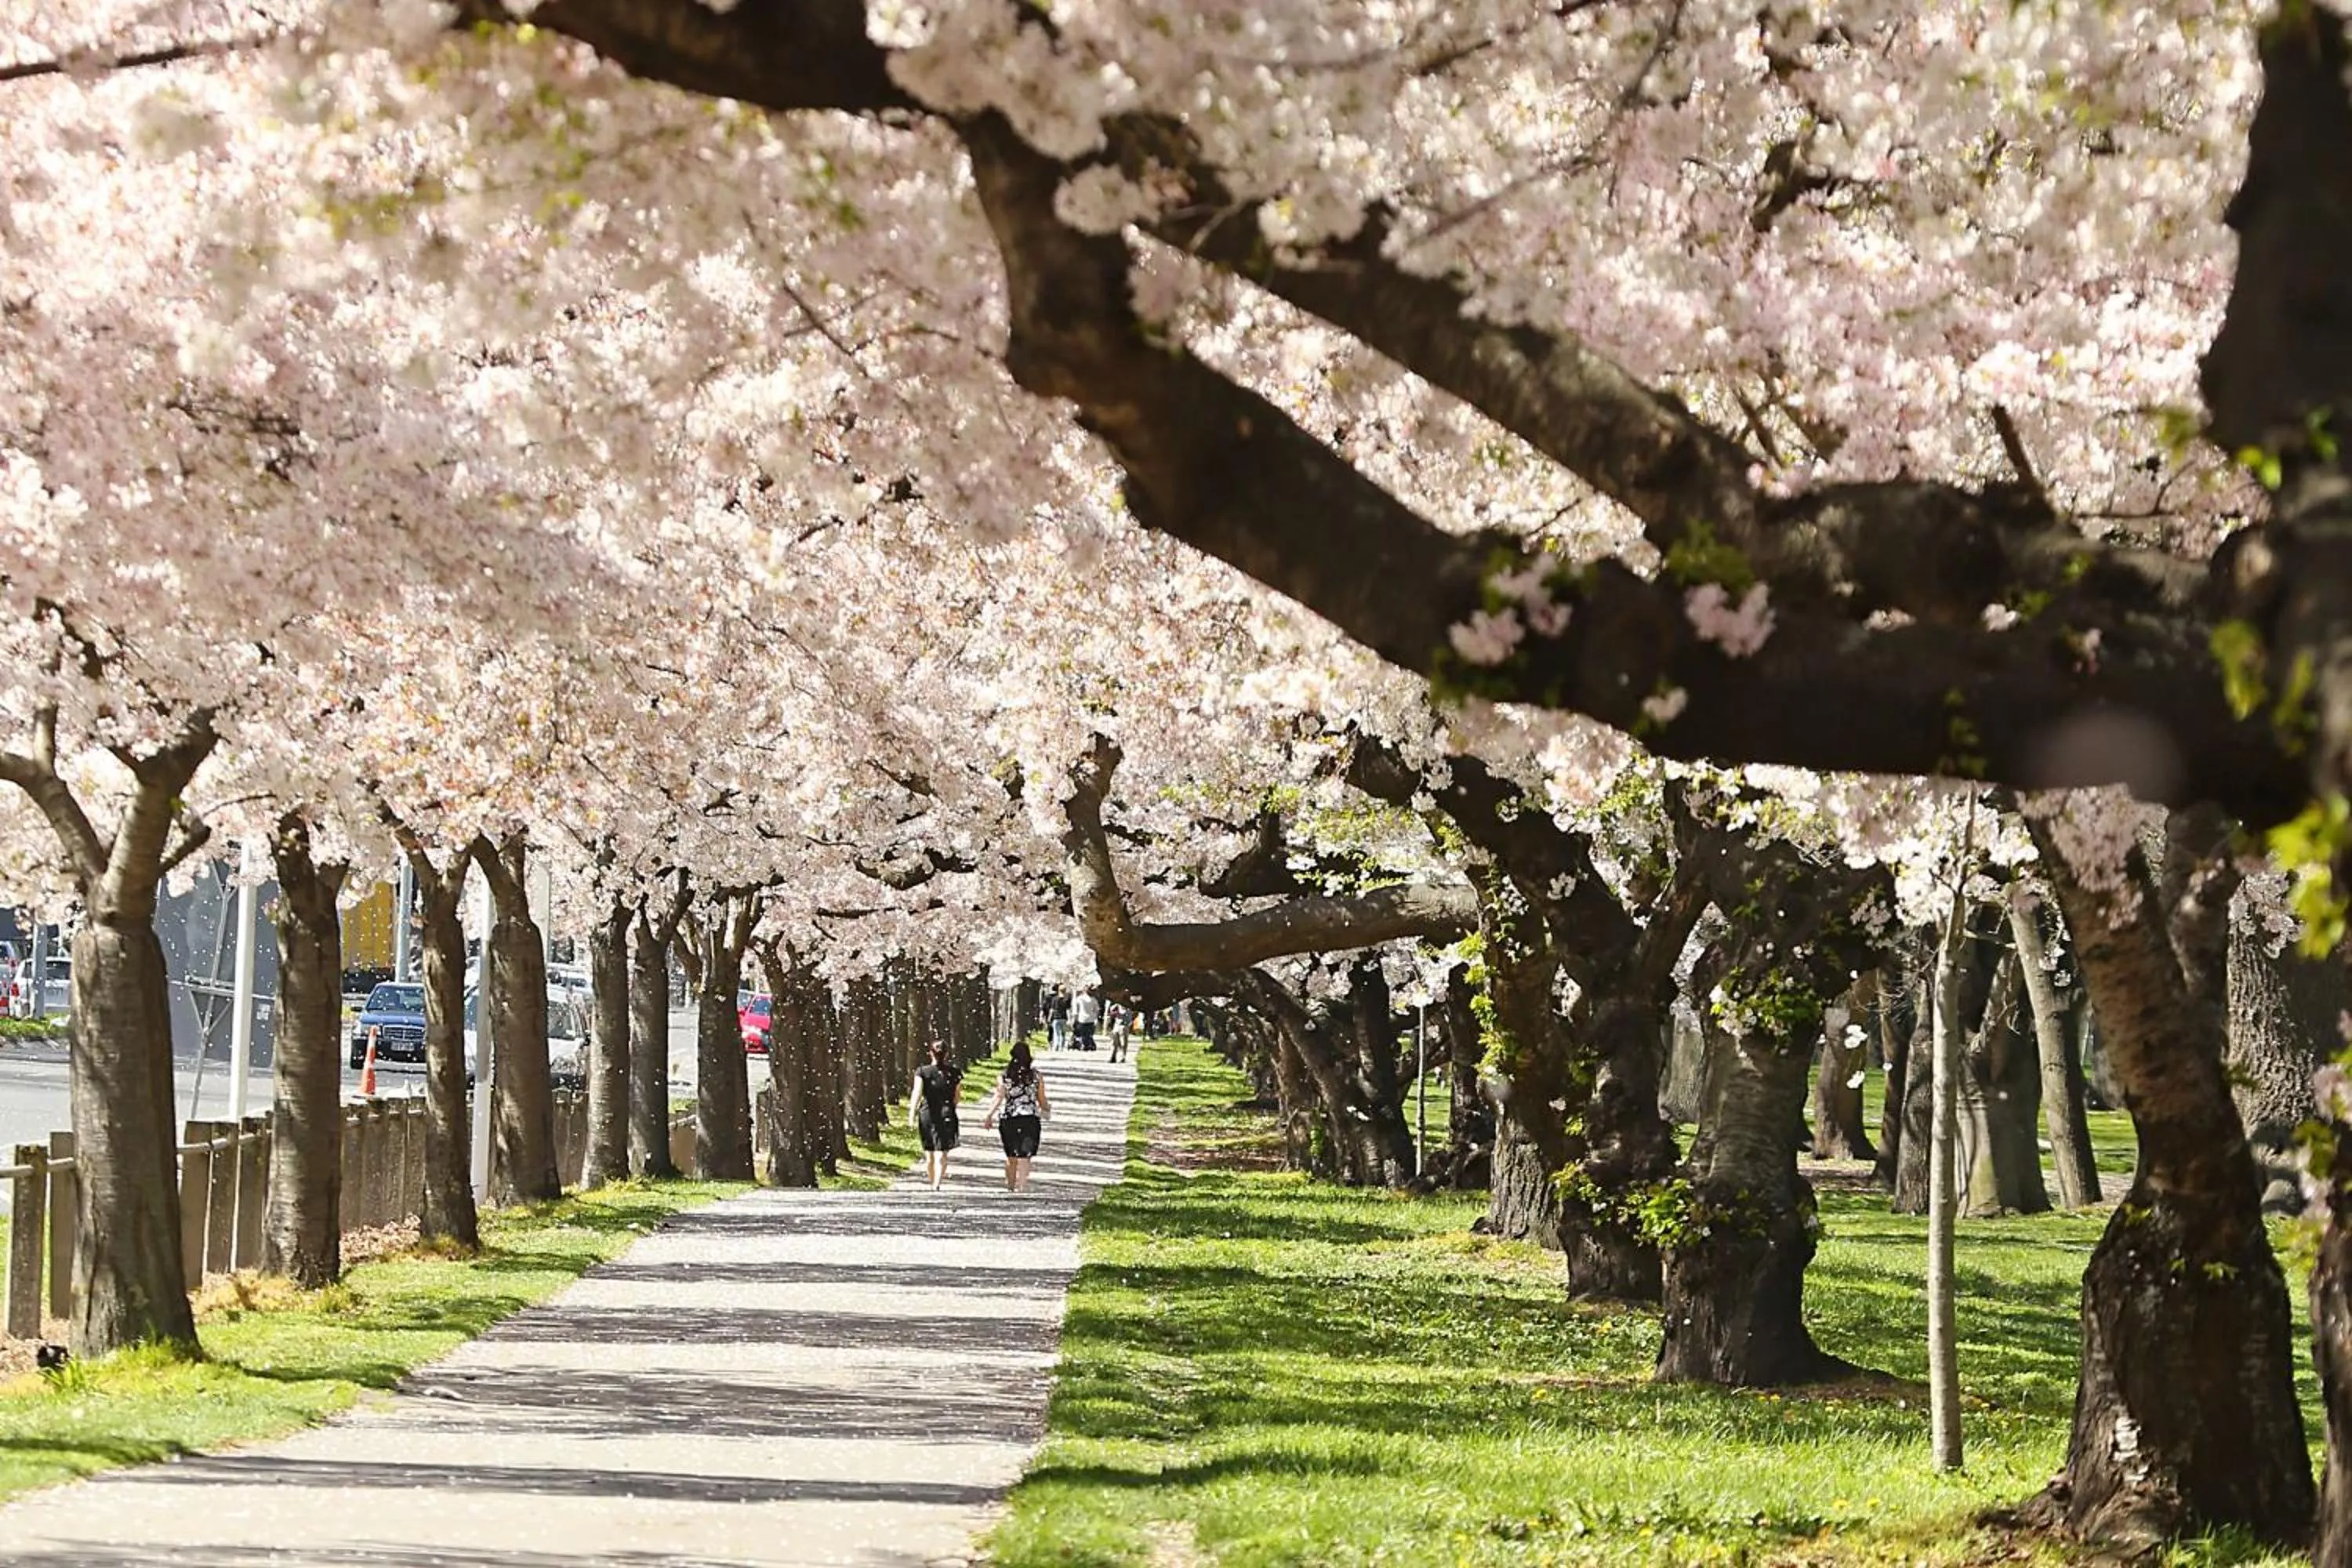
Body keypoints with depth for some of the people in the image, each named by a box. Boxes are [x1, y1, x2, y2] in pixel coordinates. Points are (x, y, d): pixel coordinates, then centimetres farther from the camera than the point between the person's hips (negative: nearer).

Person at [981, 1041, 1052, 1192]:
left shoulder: (1004, 1076, 0)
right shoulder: (1037, 1076, 0)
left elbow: (998, 1099, -8)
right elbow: (1042, 1102, 4)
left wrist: (989, 1116, 0)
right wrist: (1048, 1109, 25)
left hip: (1009, 1119, 1)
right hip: (1030, 1120, -1)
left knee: (1011, 1157, 15)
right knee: (1024, 1157, -2)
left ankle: (1010, 1186, 24)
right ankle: (1022, 1186, -13)